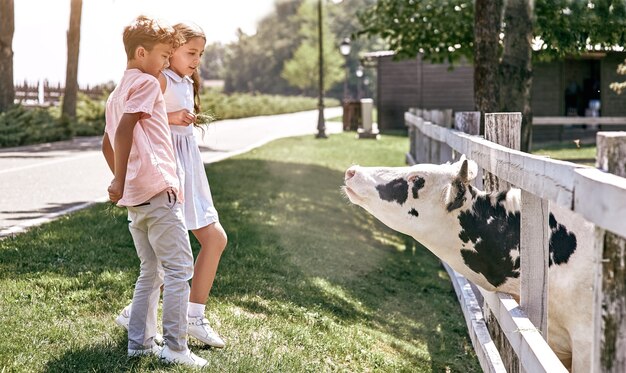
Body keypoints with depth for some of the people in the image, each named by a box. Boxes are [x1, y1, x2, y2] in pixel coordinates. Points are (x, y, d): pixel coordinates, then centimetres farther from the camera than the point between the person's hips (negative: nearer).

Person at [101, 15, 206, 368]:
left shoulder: (117, 93, 22)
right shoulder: (147, 82, -5)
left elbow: (108, 143, 26)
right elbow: (124, 130, -17)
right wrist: (120, 182, -17)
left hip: (135, 195, 9)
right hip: (158, 190, -9)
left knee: (151, 271, 15)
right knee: (179, 269, -6)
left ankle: (140, 342, 16)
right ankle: (175, 348, -7)